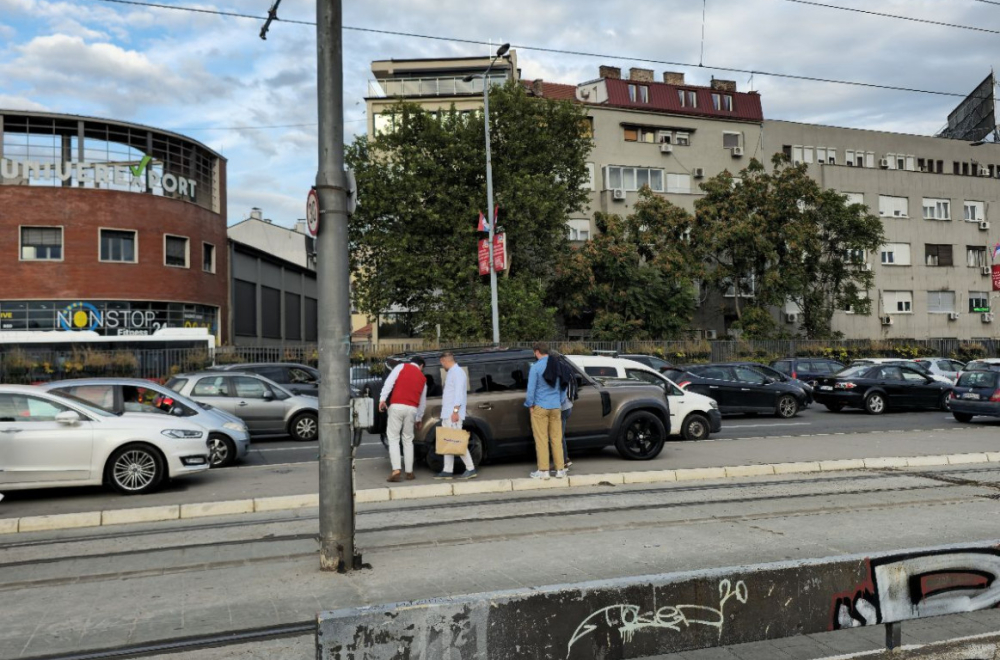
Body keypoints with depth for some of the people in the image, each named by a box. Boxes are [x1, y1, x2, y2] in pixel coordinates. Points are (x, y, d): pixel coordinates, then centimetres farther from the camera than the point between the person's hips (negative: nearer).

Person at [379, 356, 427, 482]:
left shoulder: (402, 366, 12)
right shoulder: (423, 378, 21)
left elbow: (389, 382, -4)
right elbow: (423, 401, 26)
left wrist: (382, 399, -8)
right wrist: (419, 418, 36)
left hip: (397, 406, -3)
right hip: (412, 409, 3)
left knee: (393, 438, 0)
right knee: (408, 440, 15)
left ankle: (396, 471, -10)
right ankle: (409, 472, 17)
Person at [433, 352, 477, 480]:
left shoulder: (458, 372, -11)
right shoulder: (451, 372, 20)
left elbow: (459, 392, -19)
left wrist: (455, 410, -25)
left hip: (453, 415, -10)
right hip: (447, 414, 10)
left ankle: (470, 469, -6)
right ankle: (448, 471, 12)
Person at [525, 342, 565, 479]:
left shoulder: (536, 367, -9)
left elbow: (531, 389, -9)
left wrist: (530, 404, 4)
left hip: (540, 407, -5)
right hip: (555, 407, 5)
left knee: (541, 439, 0)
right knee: (556, 439, 8)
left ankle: (543, 471, 3)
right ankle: (560, 470, 10)